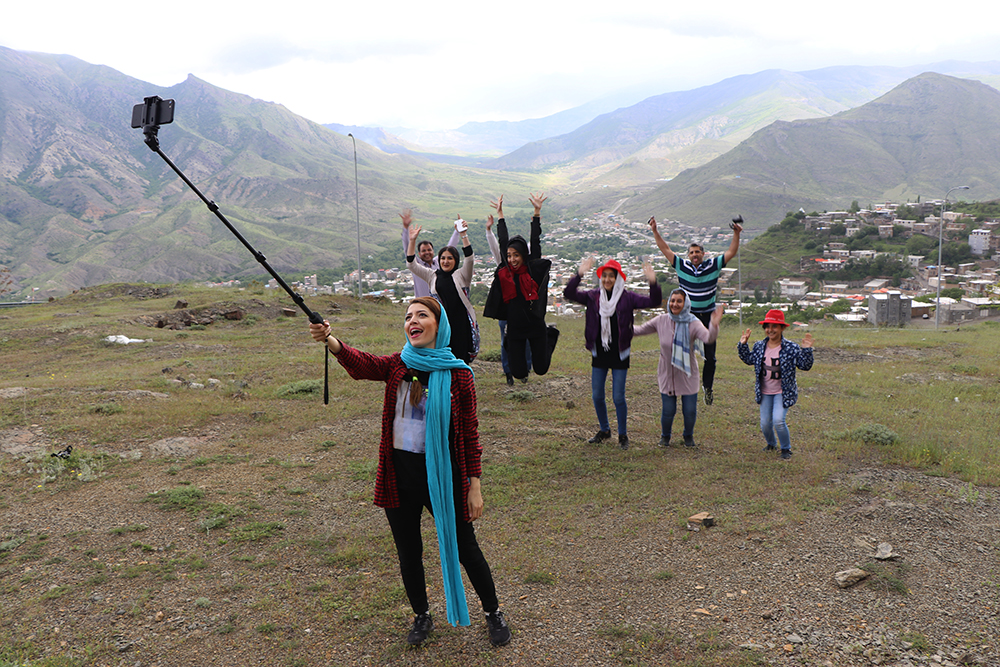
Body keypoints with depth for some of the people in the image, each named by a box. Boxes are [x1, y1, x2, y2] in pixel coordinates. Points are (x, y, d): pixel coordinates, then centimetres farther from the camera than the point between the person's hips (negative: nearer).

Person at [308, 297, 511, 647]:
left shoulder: (458, 375, -8)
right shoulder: (397, 365, -2)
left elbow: (469, 434, -4)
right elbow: (360, 363, -22)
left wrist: (474, 487, -5)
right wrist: (329, 339, -42)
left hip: (443, 474, -3)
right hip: (400, 473, 3)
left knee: (464, 547, 12)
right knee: (408, 552, 16)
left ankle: (493, 612, 35)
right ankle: (422, 615, 41)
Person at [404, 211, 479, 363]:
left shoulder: (461, 275, 6)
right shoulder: (432, 276, 12)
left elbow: (469, 259, -11)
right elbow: (412, 265, 4)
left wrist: (464, 236, -23)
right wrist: (412, 240, -6)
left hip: (461, 325, -2)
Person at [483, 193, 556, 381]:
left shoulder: (534, 269, -6)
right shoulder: (504, 272, -1)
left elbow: (535, 243, -6)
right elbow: (503, 242, 7)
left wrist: (537, 213, -10)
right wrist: (500, 215, 14)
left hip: (535, 326, -2)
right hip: (514, 328, 2)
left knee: (540, 369, 9)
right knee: (519, 373, 3)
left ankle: (551, 336, 36)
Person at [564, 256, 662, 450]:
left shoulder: (627, 298, -5)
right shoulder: (593, 296, 2)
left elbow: (654, 302, -12)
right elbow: (569, 294, -8)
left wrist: (653, 283, -29)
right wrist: (579, 275, -21)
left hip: (619, 355, -3)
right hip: (599, 354, 3)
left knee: (618, 397, 0)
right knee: (597, 396, 11)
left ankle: (623, 435, 19)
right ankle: (604, 430, 32)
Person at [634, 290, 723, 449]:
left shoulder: (693, 323, -12)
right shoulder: (661, 320, -4)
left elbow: (708, 338, -30)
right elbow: (640, 330, 10)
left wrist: (714, 325, -49)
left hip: (688, 375, -1)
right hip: (667, 374, 1)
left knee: (690, 410, 4)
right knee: (668, 411, 3)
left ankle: (688, 436, 36)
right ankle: (665, 436, 33)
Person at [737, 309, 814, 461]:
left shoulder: (791, 348, -11)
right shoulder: (759, 346, 0)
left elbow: (805, 366, -10)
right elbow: (749, 360, 16)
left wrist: (807, 350, -24)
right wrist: (743, 345, 6)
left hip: (783, 392, -4)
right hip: (765, 393, 4)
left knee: (778, 420, -19)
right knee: (765, 423, 8)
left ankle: (786, 448, 7)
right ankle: (771, 444, 40)